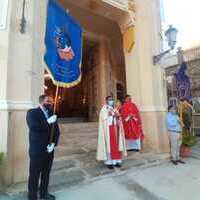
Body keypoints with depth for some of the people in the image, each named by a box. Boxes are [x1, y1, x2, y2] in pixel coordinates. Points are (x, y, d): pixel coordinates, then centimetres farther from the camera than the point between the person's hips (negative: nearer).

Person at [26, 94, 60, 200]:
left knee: (46, 173, 17)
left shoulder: (52, 114, 9)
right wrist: (48, 122, -22)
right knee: (34, 175, 7)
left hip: (49, 150, 5)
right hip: (37, 150, -5)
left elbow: (56, 131, 6)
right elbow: (33, 127, -23)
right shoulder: (32, 112, -5)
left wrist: (53, 143, -7)